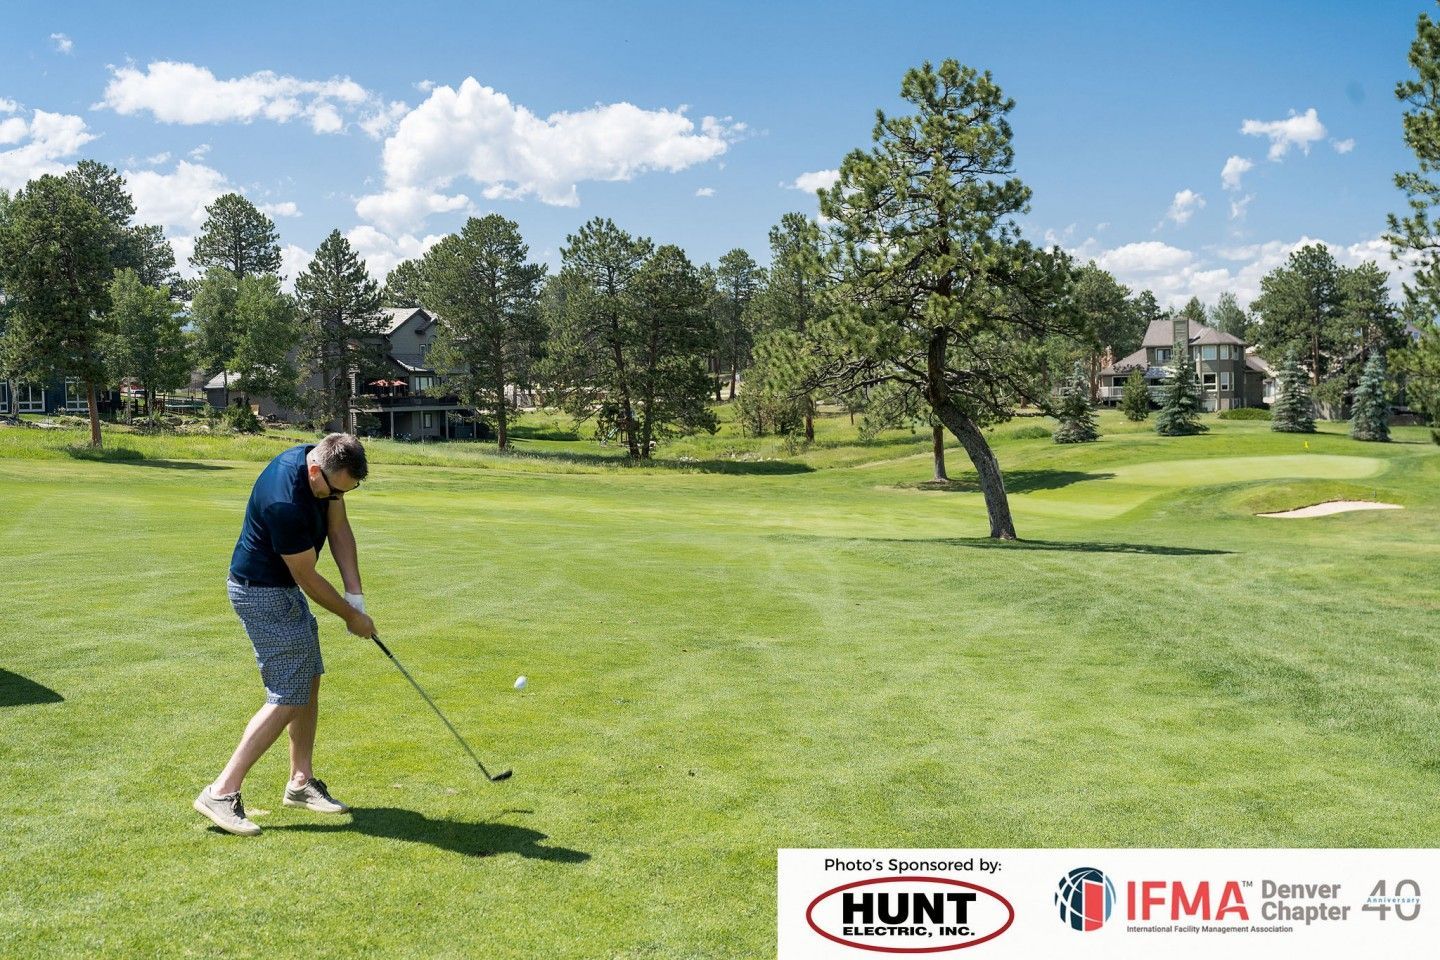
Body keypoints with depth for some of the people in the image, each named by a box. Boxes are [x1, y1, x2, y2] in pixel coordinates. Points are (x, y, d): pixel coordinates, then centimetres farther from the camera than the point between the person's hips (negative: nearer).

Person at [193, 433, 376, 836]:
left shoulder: (329, 469, -8)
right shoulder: (285, 503, -34)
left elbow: (339, 528, 4)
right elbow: (307, 578, -22)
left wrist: (355, 594, -3)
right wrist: (351, 616, -8)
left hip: (284, 587, 9)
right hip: (263, 592, -9)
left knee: (309, 682, 13)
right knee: (288, 698, -10)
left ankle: (301, 782, 23)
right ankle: (221, 792, -5)